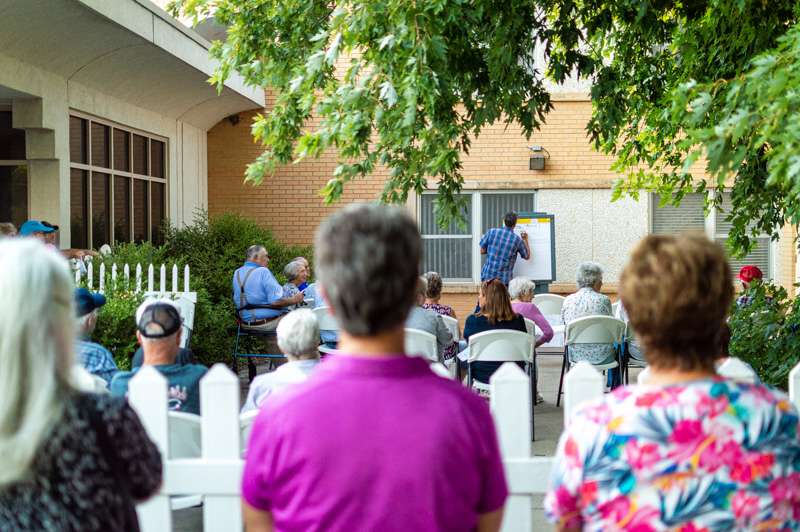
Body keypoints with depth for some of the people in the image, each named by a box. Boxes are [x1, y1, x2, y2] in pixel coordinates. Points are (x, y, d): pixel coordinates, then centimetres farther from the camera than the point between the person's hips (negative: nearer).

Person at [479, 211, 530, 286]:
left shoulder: (492, 232, -2)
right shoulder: (517, 239, -3)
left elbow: (482, 251, 4)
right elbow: (527, 256, 13)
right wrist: (525, 240, 26)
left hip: (487, 276, 2)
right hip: (504, 279, -2)